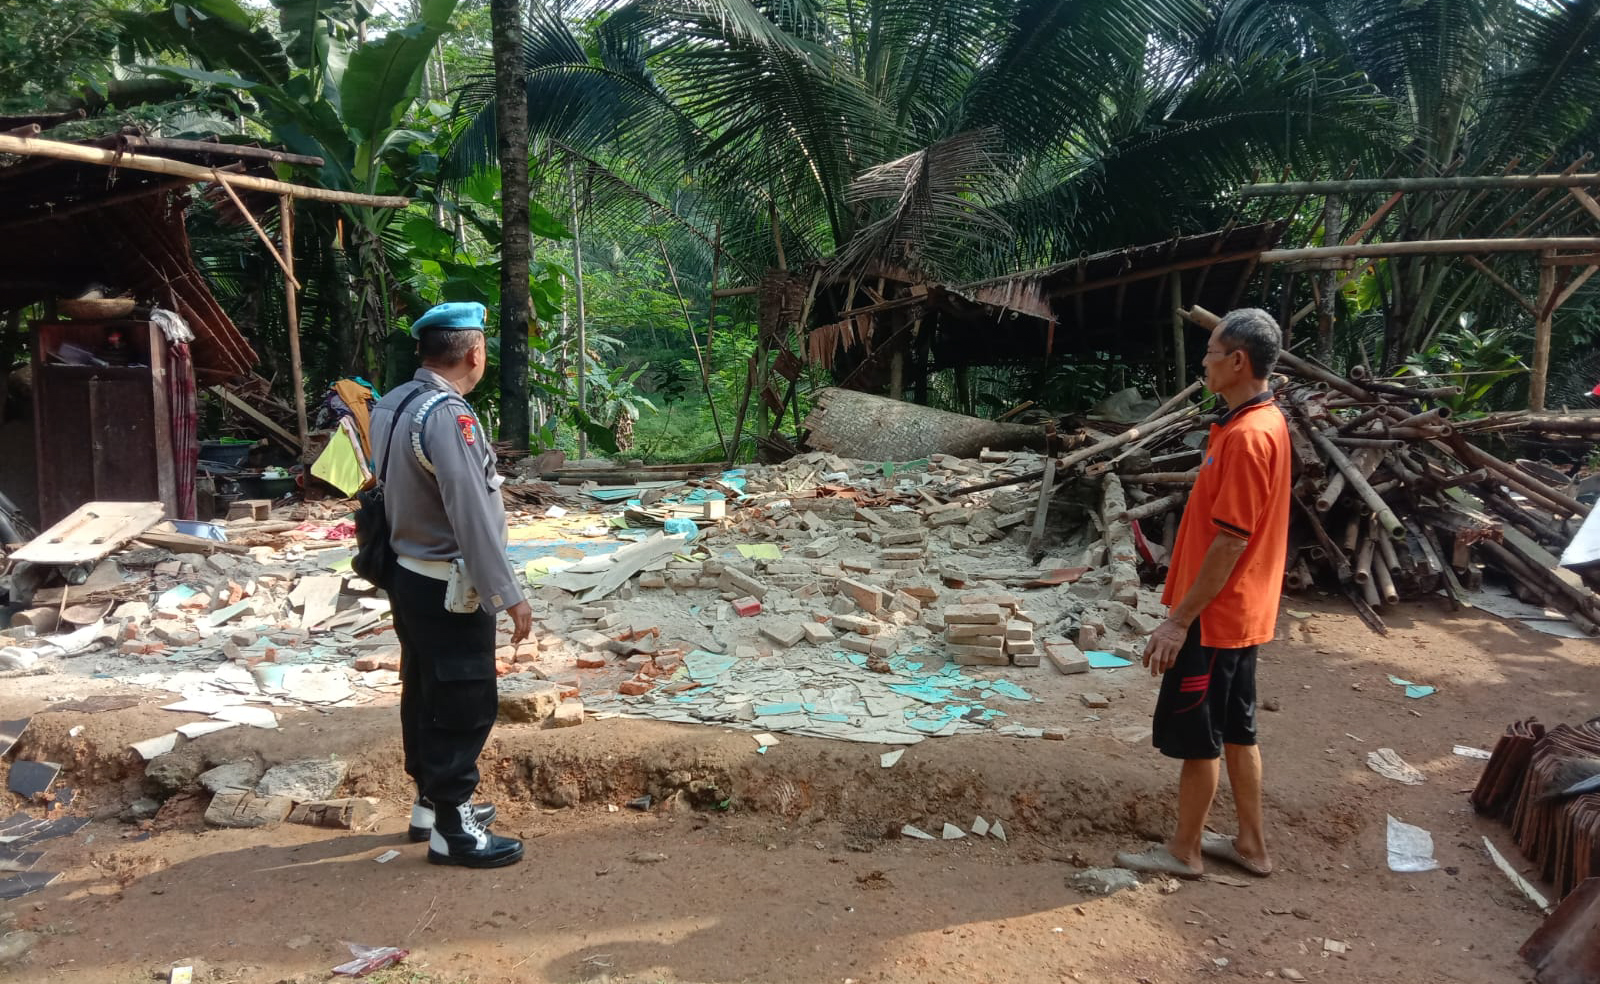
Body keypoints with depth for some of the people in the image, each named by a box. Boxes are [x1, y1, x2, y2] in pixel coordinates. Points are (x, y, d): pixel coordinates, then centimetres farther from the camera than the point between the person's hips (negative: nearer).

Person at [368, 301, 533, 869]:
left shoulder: (393, 405, 5)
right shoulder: (448, 416, -24)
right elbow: (474, 516, -26)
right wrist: (509, 595, -20)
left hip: (411, 577, 10)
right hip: (449, 590, -9)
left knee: (427, 695, 20)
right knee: (465, 706, 2)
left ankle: (432, 802, 35)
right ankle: (452, 829, 13)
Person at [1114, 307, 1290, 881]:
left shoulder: (1247, 436, -23)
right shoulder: (1264, 422, 9)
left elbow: (1230, 542, -24)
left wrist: (1179, 620, -19)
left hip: (1214, 616, -10)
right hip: (1240, 613, 10)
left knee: (1196, 736, 4)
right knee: (1235, 729, 18)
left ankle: (1184, 851, 19)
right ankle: (1251, 845, 30)